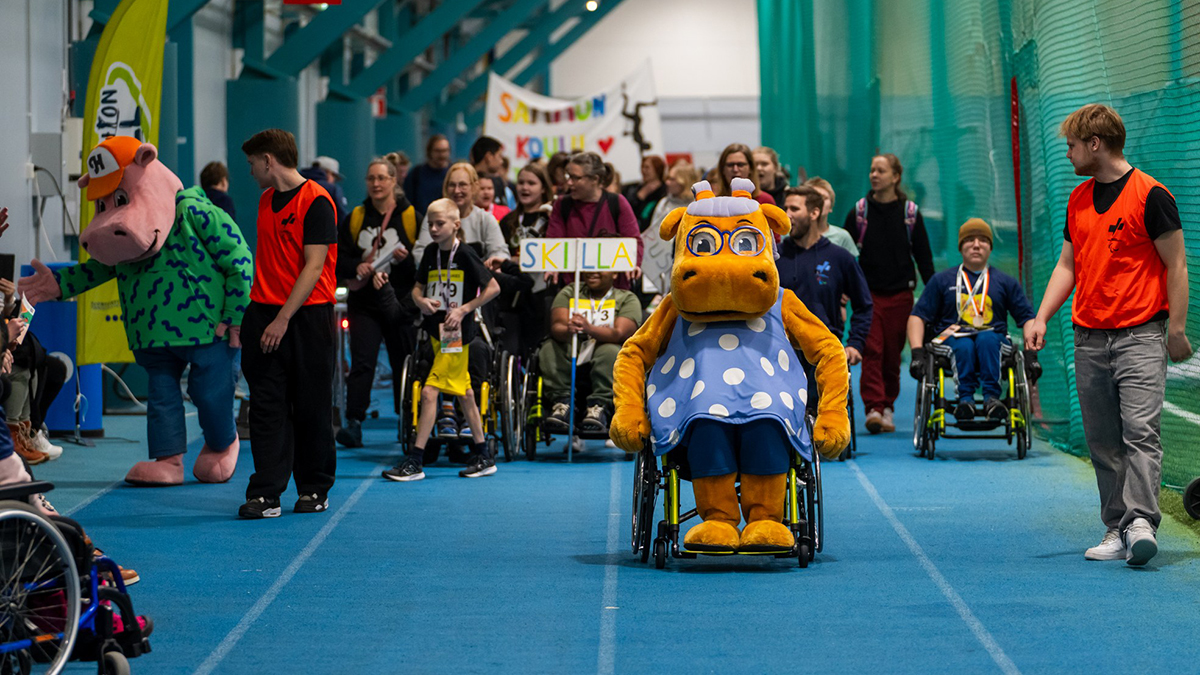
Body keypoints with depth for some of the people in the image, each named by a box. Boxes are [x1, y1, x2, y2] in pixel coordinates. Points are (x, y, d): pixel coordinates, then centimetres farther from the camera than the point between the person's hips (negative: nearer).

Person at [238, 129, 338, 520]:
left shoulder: (316, 202, -9)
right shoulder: (265, 200, 15)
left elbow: (314, 267, -14)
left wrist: (283, 319, -18)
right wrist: (245, 314, 13)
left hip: (308, 315, -6)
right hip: (264, 312, 6)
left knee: (311, 406, 3)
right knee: (266, 405, 0)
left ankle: (315, 490, 15)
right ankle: (266, 494, -2)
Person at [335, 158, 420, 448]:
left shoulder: (411, 217, 2)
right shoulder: (354, 218, 9)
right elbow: (338, 258, 9)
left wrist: (408, 259, -17)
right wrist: (356, 268, -10)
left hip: (401, 302, -1)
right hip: (364, 302, 1)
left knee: (404, 363, 5)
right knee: (362, 362, -9)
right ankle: (353, 422, -13)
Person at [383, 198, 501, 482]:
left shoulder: (465, 255, -12)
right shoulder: (431, 253, 7)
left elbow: (493, 288, -8)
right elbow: (418, 288, 15)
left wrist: (464, 309, -14)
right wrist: (421, 301, -8)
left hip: (455, 333, -7)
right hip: (435, 330, 7)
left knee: (429, 392, -11)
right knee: (463, 392, 13)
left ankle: (415, 461, -9)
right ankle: (483, 456, 22)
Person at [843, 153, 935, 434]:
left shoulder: (910, 213, 4)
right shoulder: (859, 212, 3)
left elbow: (923, 255, 8)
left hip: (901, 294, 1)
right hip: (868, 293, -1)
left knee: (893, 353, 5)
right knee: (871, 351, -12)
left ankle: (888, 407, 17)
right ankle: (874, 408, -18)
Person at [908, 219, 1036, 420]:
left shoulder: (1006, 282, 21)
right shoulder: (941, 280, 18)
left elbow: (1027, 318, 14)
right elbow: (918, 317, 10)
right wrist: (917, 351, -8)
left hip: (993, 339, 0)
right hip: (952, 341, 0)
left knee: (987, 338, -36)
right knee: (964, 346, -36)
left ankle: (991, 396, -47)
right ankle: (965, 397, -46)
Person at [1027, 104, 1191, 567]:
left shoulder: (1150, 195, -6)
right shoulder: (1078, 200, 14)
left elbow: (1176, 264, -5)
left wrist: (1177, 329, -8)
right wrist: (1041, 317, 6)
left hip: (1140, 336, -6)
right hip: (1089, 337, 6)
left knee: (1140, 430, -15)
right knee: (1103, 440, 5)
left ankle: (1140, 522, -21)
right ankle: (1117, 530, 10)